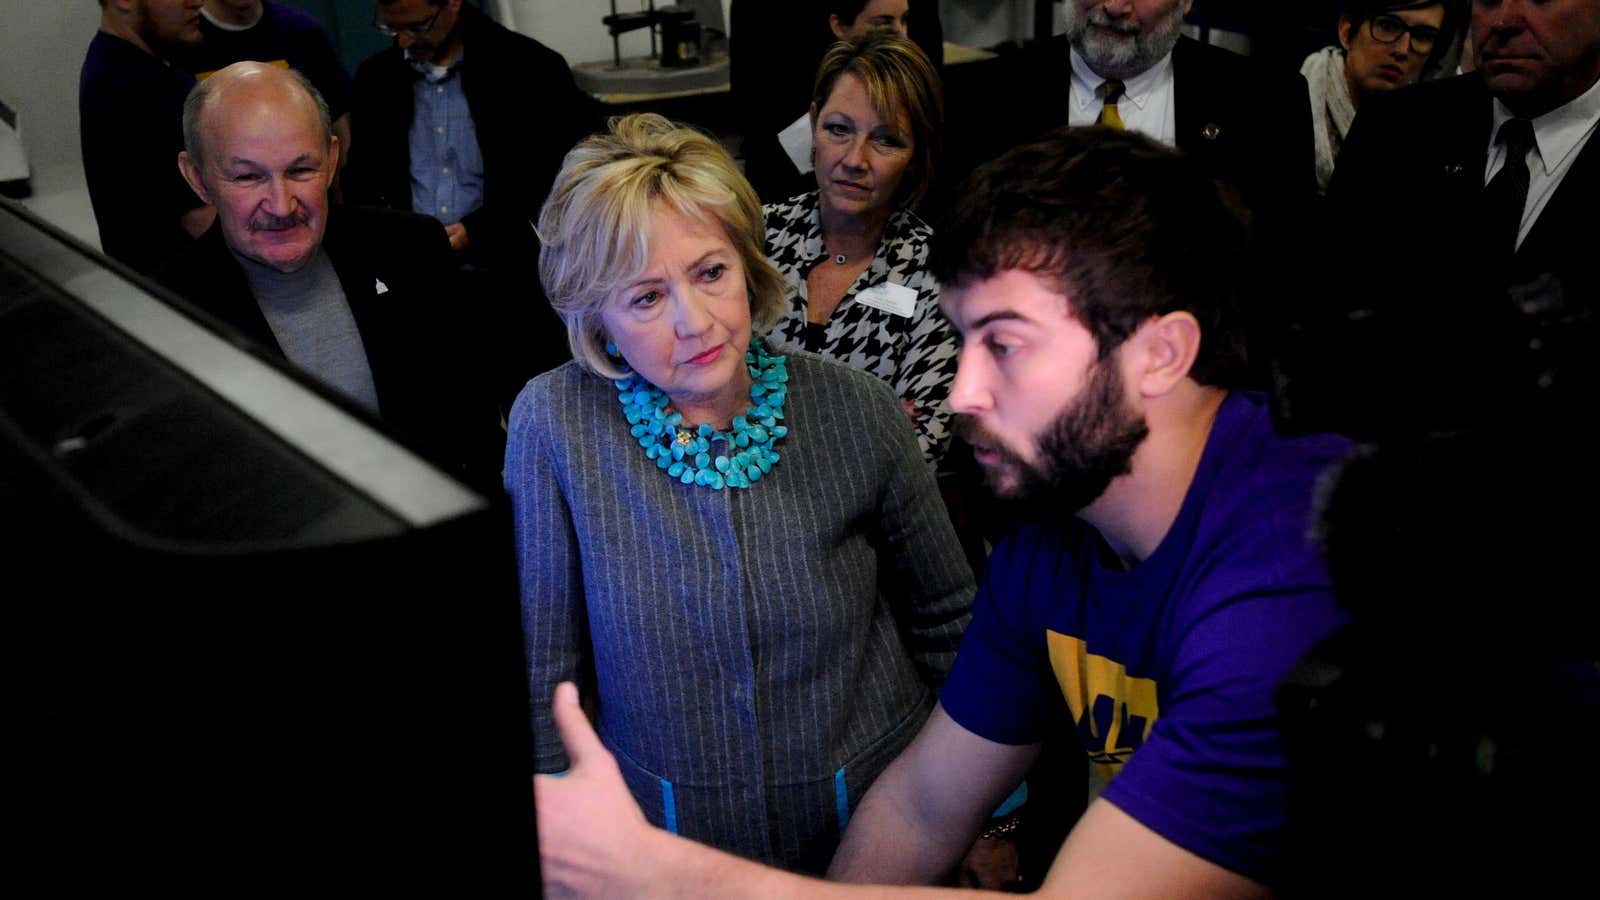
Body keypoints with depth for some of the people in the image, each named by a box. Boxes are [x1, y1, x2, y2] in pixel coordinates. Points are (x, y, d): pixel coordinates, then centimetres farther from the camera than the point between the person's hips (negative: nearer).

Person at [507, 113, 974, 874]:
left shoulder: (857, 413, -14)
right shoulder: (553, 422, -17)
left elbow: (946, 623, 0)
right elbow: (540, 670, -9)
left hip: (876, 832, 1)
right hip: (664, 841, 0)